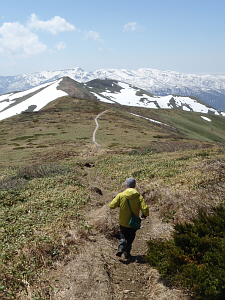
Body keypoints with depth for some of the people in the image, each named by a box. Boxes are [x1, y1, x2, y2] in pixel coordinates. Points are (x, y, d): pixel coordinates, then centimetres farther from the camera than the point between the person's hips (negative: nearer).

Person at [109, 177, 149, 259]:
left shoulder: (120, 195, -15)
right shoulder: (139, 196, -14)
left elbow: (111, 206, -15)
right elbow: (145, 210, -20)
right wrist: (145, 215, 3)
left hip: (123, 222, 0)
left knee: (123, 235, 22)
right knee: (130, 238, 22)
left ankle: (121, 248, 0)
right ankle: (127, 253, 26)